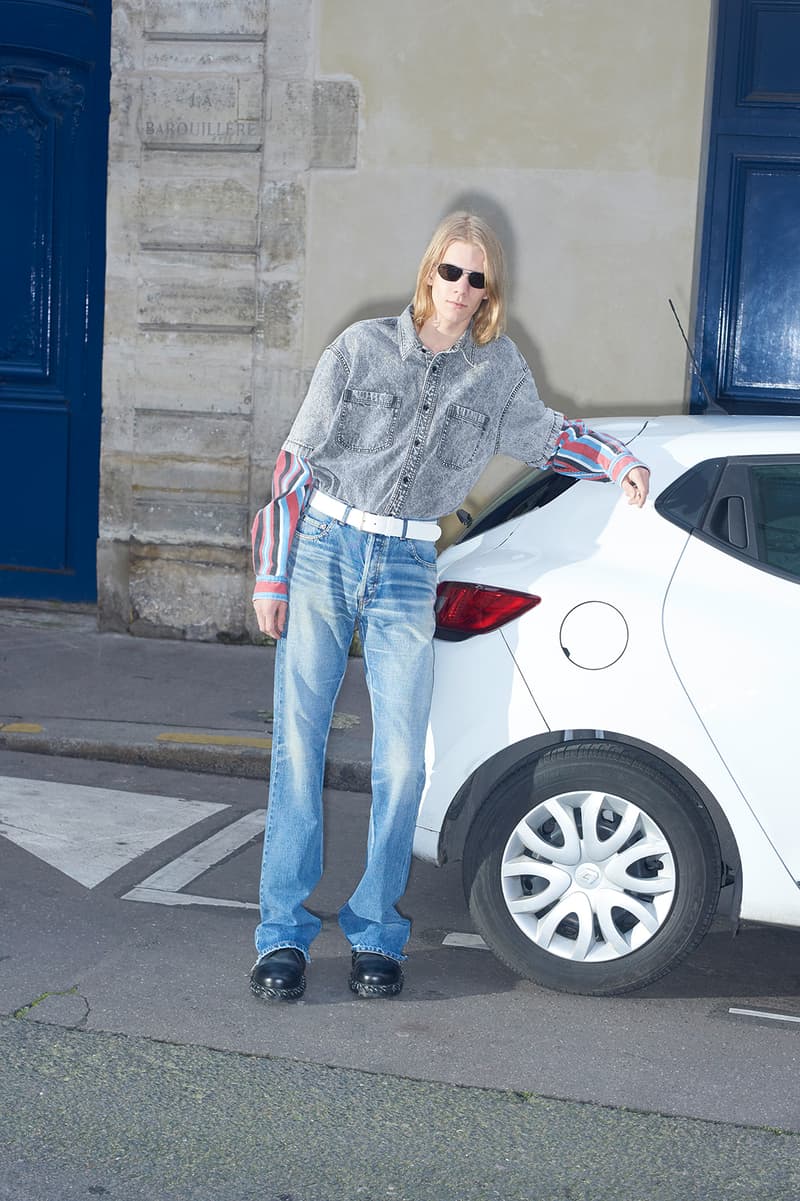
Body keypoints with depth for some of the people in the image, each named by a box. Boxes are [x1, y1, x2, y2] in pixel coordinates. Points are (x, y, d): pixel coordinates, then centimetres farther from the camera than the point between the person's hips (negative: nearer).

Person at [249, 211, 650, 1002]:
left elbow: (542, 434, 26)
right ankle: (283, 932, 6)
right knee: (298, 743, -3)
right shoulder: (364, 346, 1)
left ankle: (374, 931, 13)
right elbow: (298, 459, 1)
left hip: (406, 572, 2)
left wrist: (618, 461, 7)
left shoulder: (498, 369, 7)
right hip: (325, 549, -2)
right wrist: (271, 575, -2)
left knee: (401, 762, -3)